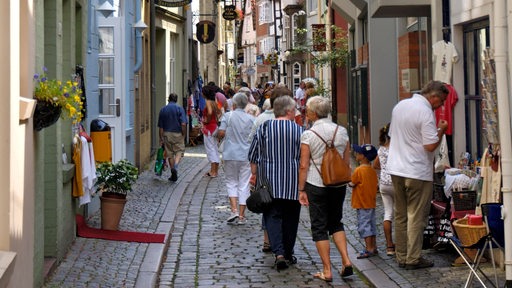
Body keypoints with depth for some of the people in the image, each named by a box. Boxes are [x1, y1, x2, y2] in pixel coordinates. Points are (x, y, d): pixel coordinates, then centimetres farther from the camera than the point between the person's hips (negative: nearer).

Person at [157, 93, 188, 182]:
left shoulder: (163, 110, 5)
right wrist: (183, 135, -2)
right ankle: (175, 167, -17)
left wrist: (161, 139, 11)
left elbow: (160, 127, 5)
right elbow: (183, 124, -15)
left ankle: (173, 175, 13)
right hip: (178, 134, -3)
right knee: (179, 151, 10)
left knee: (170, 154, 11)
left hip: (167, 134, 3)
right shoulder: (180, 108, -6)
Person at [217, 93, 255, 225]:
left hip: (230, 155, -1)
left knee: (231, 182, 12)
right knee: (244, 185, 6)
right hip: (246, 155, 1)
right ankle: (241, 216, 6)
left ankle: (234, 210, -5)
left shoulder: (228, 116, -5)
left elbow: (221, 133, -11)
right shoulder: (251, 119, 1)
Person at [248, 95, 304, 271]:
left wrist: (254, 174, 12)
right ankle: (288, 254, 19)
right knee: (290, 217, 12)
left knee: (272, 216, 2)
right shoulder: (298, 130, -4)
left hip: (270, 180, 0)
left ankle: (279, 253, -14)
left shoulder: (264, 128, -1)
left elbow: (253, 156, 1)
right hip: (292, 183, 0)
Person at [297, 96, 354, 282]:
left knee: (319, 227, 5)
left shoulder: (308, 135, -10)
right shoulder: (342, 132, 2)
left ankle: (327, 271, 6)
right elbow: (347, 162, 7)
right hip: (338, 184, 4)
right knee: (336, 223, 19)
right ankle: (346, 261, 5)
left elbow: (304, 165, -10)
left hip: (316, 185, -4)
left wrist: (301, 190, -3)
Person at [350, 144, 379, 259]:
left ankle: (369, 249, -5)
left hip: (362, 204, -8)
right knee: (371, 225, 13)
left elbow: (352, 183, -12)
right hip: (371, 203, 8)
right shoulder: (372, 171, 7)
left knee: (364, 226, -4)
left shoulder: (359, 170, -16)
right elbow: (376, 184, 13)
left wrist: (348, 183, 8)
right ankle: (374, 247, 18)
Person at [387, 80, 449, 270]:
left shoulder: (400, 105, 10)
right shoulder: (425, 112, -15)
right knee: (416, 217, 1)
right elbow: (431, 145, -20)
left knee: (400, 215, 13)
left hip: (396, 169, 8)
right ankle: (413, 259, 3)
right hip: (417, 172, -8)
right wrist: (441, 130, -3)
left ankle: (401, 257, 18)